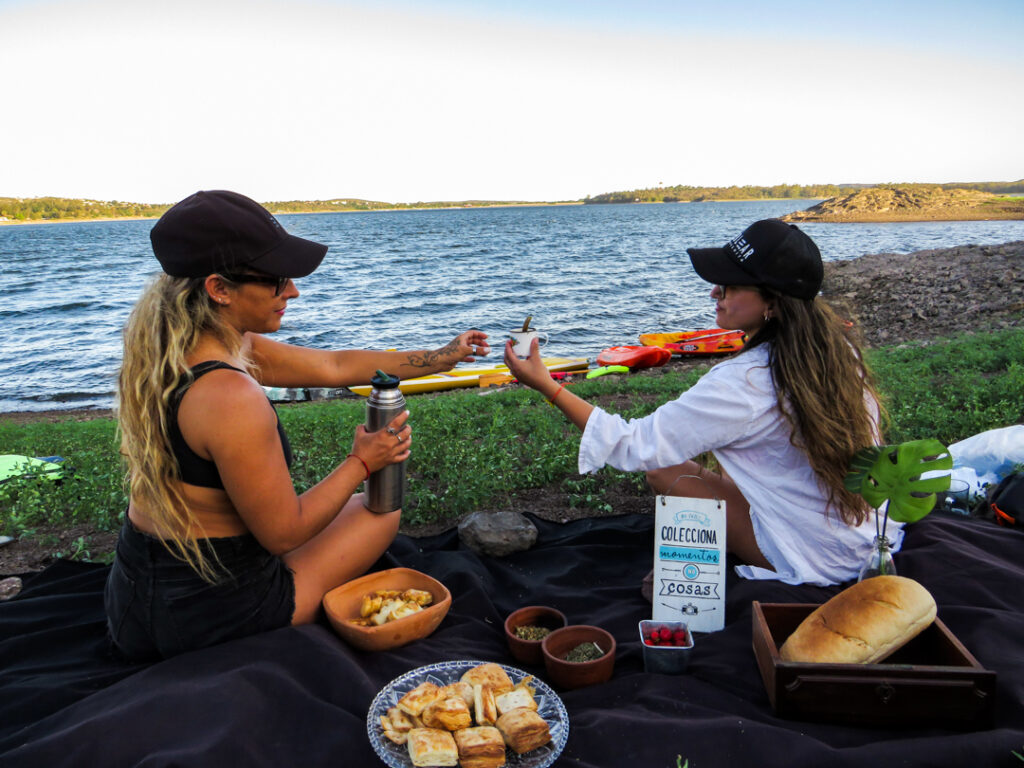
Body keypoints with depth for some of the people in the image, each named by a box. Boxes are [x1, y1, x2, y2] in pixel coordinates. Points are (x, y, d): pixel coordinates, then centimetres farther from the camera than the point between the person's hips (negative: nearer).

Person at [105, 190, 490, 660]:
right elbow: (284, 533, -21)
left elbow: (334, 366, 4)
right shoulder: (232, 397, -32)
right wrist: (361, 463, -9)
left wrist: (443, 357, 8)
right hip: (206, 616, -8)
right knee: (382, 508, 13)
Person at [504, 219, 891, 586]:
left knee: (665, 472, -3)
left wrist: (548, 386, -19)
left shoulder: (743, 382, -27)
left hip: (818, 559, -8)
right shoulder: (837, 344, -5)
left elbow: (637, 446, -22)